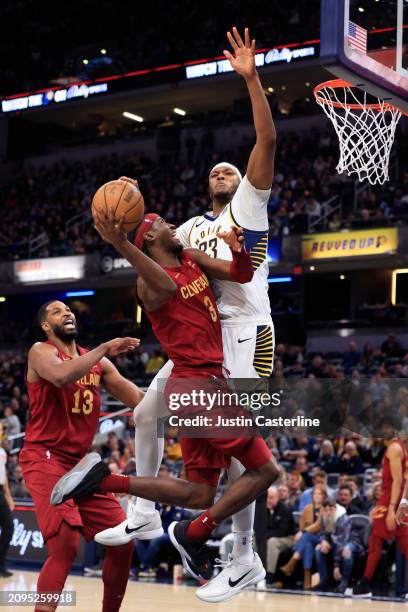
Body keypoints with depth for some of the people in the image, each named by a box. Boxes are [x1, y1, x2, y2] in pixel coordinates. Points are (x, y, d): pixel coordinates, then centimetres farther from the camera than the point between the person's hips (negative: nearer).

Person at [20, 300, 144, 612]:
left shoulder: (97, 362, 14)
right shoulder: (41, 351, -6)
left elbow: (139, 399, 7)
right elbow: (61, 376, -30)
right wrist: (104, 349, -23)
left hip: (81, 461, 7)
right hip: (45, 458, -7)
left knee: (123, 541, 4)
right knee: (65, 545, -23)